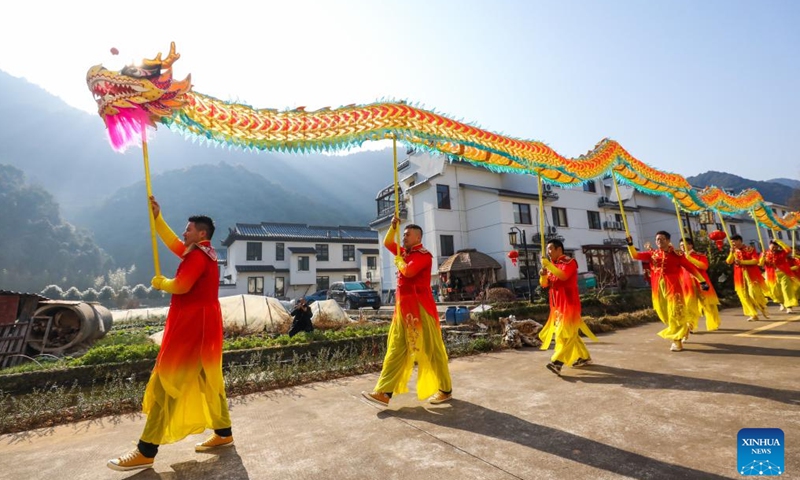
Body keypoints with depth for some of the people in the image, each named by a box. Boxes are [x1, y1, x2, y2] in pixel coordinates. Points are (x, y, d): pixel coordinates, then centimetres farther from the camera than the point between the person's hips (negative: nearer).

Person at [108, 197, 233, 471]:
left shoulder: (198, 256, -15)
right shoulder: (202, 253, 15)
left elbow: (181, 286, -23)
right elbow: (172, 243, 26)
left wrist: (160, 283, -2)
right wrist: (157, 216, 21)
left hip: (192, 327, -10)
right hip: (202, 325, 10)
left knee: (166, 384, -3)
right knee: (208, 381, 14)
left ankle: (146, 452, 5)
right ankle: (223, 433, 23)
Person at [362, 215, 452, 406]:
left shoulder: (423, 255, -10)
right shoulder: (405, 253, 16)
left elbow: (408, 271, -24)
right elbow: (387, 243, 26)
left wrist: (398, 261, -4)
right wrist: (393, 226, 12)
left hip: (420, 308, -9)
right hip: (403, 307, 9)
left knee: (431, 350, 1)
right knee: (395, 350, 6)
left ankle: (445, 389, 16)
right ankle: (384, 392, 10)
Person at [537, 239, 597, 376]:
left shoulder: (569, 262, -8)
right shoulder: (552, 265, 14)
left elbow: (563, 276, -27)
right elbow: (544, 284, 11)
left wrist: (548, 265, -22)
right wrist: (543, 275, -9)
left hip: (569, 304, -8)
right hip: (558, 305, 9)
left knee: (565, 333, -12)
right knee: (570, 333, 14)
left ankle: (557, 362, -19)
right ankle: (584, 357, 28)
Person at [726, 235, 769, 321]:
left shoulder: (750, 249, -3)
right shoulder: (733, 251, 10)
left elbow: (755, 260, -12)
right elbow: (729, 262, -1)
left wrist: (742, 262, -18)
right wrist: (732, 252, -10)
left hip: (751, 274, -4)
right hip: (740, 276, 4)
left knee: (754, 293, -9)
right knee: (744, 295, 1)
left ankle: (763, 309, 18)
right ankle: (753, 315, 8)